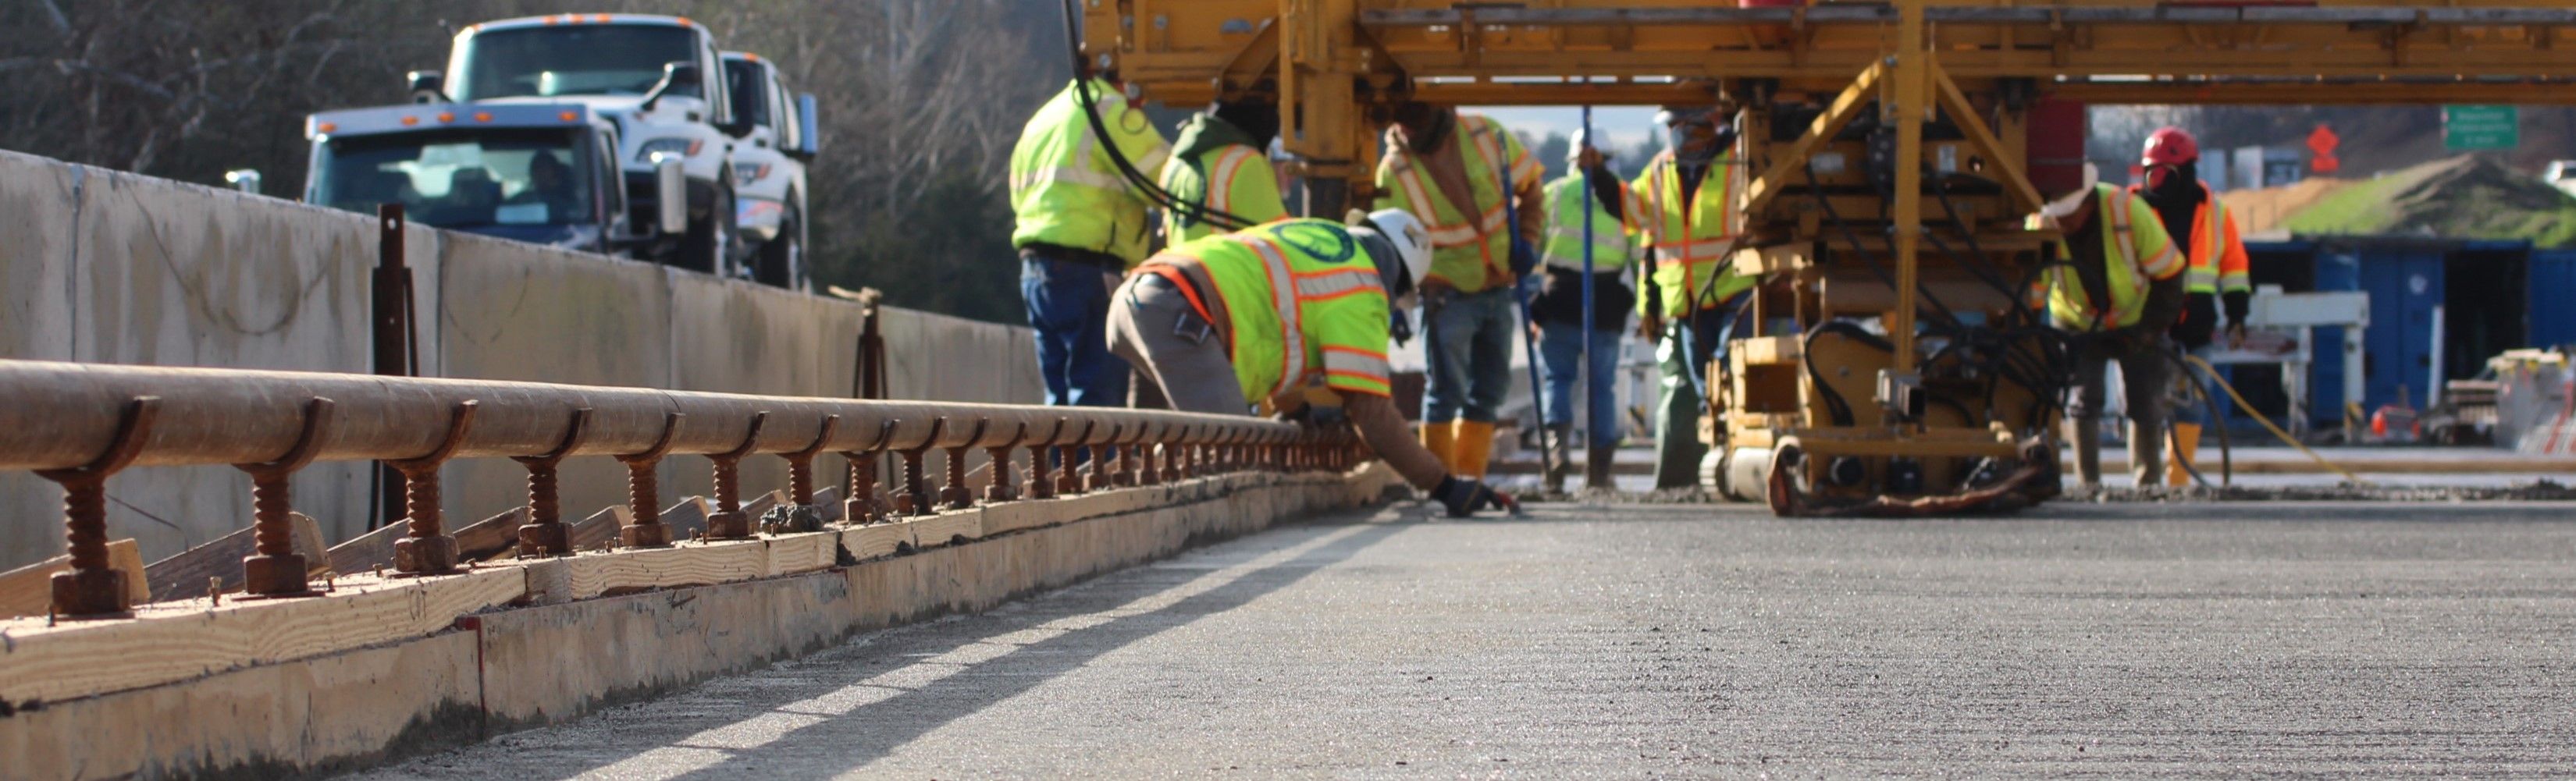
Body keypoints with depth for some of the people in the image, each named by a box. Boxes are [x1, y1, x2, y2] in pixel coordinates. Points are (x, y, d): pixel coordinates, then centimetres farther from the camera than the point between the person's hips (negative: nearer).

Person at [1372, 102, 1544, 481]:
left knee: (1489, 391, 8)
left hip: (1499, 289, 4)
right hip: (1448, 294, -4)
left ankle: (1470, 477, 17)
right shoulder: (1394, 170, -13)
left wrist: (1526, 241, -4)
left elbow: (1529, 185, 8)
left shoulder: (1486, 136, -5)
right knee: (1446, 390, -9)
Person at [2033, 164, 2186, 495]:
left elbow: (2168, 272, -17)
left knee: (2146, 402, 0)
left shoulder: (2128, 210, -29)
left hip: (2135, 321, -1)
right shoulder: (2041, 225, -24)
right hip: (2077, 324, 1)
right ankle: (2088, 483, -3)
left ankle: (2148, 480, 14)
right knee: (2083, 399, -9)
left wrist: (2152, 327, -17)